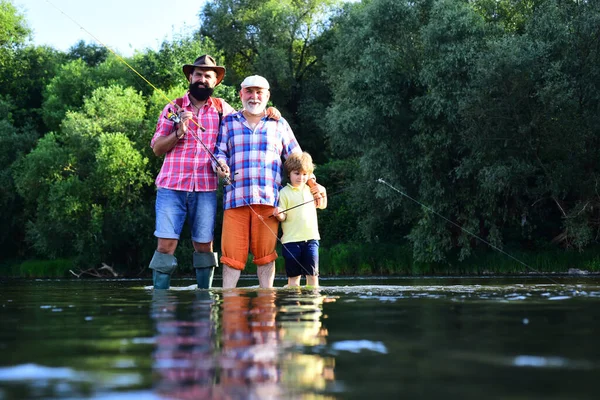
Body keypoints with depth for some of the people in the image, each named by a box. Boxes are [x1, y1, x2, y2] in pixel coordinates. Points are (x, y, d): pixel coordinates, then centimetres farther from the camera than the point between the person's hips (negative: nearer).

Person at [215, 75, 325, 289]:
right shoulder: (228, 122, 16)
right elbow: (219, 151, 13)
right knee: (232, 252, -5)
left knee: (265, 253, -1)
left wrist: (312, 184, 6)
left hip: (268, 199, 0)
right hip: (235, 197, 0)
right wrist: (220, 164, -10)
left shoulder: (279, 124, 16)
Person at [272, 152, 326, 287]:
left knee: (312, 274, 3)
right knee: (293, 275, 0)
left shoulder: (311, 190, 13)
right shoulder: (285, 192, -1)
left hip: (311, 238, 3)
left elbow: (322, 205, 28)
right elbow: (283, 217, -3)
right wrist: (279, 215, -25)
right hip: (291, 240, -3)